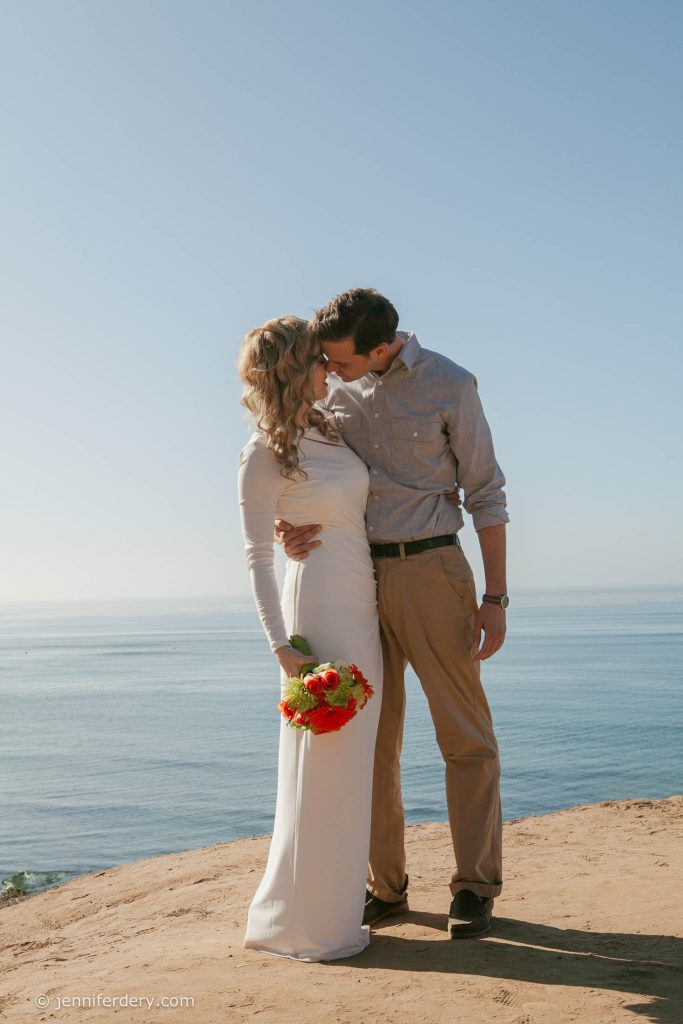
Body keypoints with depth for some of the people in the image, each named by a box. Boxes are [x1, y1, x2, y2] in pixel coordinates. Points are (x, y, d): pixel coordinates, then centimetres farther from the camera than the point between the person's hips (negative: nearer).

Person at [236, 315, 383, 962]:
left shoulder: (330, 431, 12)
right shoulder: (263, 457, -9)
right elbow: (257, 560, -11)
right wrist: (282, 648, -17)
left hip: (363, 607, 8)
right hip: (318, 605, -8)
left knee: (348, 756, 13)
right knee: (321, 759, -4)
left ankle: (335, 900, 27)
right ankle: (302, 922, 9)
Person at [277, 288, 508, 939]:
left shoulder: (449, 385, -4)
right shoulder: (330, 388, 6)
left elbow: (485, 494, -1)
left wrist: (495, 598, -6)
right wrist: (286, 526, -14)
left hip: (431, 571, -3)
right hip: (355, 575, 4)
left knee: (465, 735, 1)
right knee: (370, 738, 7)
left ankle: (474, 887, 13)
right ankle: (383, 887, 18)